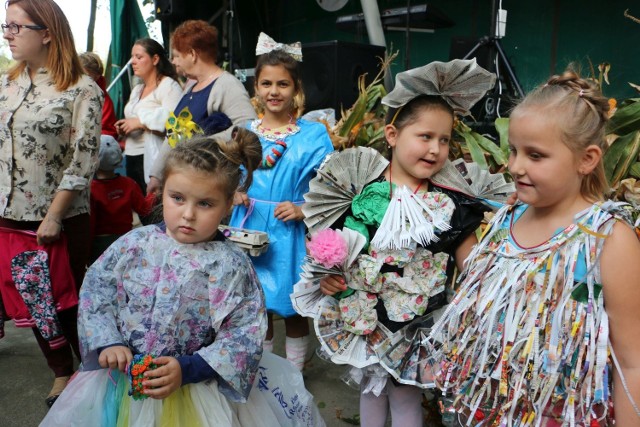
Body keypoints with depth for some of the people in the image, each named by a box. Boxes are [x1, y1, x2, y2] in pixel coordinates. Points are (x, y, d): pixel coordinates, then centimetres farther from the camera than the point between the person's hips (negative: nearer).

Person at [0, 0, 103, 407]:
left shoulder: (82, 90, -10)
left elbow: (83, 161, -14)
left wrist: (53, 216, -15)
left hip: (60, 221, -6)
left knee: (67, 301, 5)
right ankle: (62, 374, 33)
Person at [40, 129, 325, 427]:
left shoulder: (230, 265, -15)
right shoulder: (134, 243, -6)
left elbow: (244, 333, -15)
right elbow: (95, 288, 3)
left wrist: (187, 370, -21)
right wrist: (108, 342, -10)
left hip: (193, 388, -3)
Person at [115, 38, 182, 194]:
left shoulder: (169, 85, -8)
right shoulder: (137, 89, 21)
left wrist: (141, 122, -18)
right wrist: (123, 129, 11)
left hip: (153, 159, -8)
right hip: (132, 157, 8)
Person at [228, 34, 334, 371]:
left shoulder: (313, 135, -4)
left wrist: (302, 210, -19)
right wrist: (233, 192, -6)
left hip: (290, 235, -3)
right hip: (250, 229, 3)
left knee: (293, 309, 10)